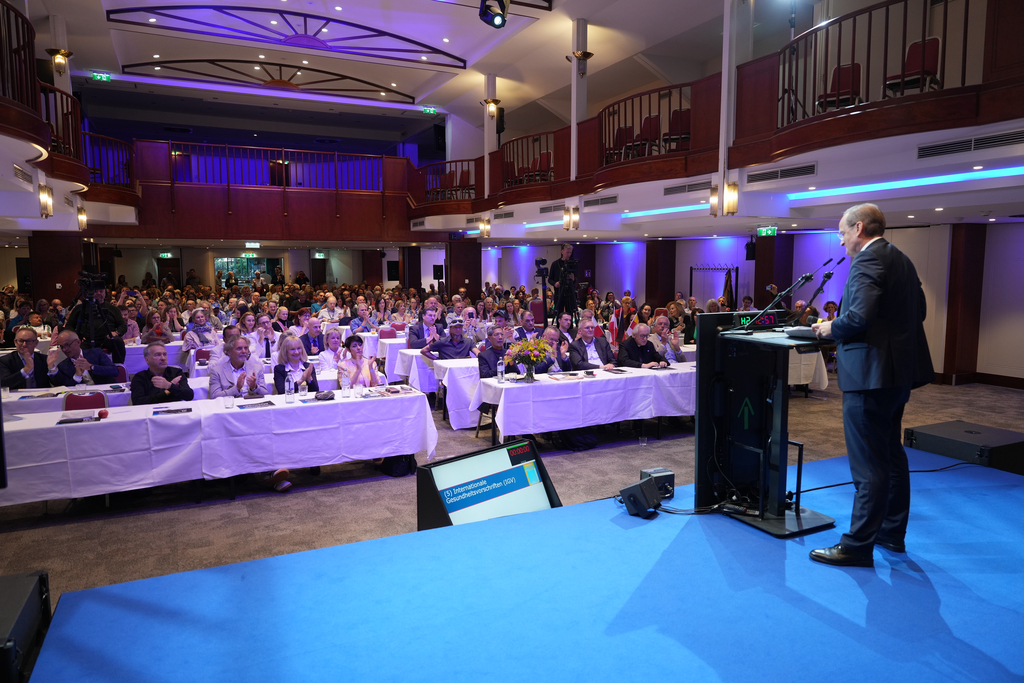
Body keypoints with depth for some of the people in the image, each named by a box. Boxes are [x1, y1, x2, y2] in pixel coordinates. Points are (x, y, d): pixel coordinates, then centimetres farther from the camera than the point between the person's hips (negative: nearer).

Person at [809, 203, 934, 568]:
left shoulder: (867, 261, -15)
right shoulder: (901, 260, 15)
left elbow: (860, 315, -28)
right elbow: (918, 310, 19)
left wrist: (831, 328, -9)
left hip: (871, 373, -10)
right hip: (900, 371, 10)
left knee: (869, 465, -4)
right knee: (892, 455, 20)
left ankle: (858, 546, 5)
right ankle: (892, 533, 33)